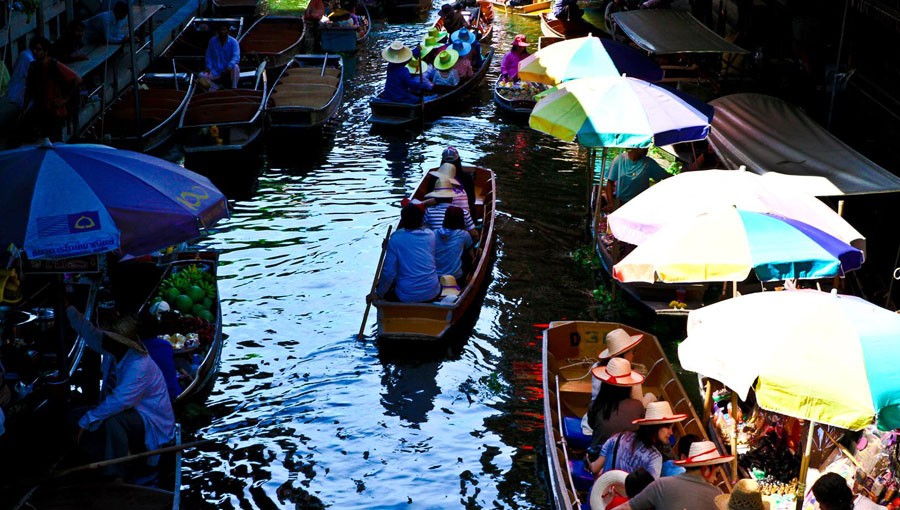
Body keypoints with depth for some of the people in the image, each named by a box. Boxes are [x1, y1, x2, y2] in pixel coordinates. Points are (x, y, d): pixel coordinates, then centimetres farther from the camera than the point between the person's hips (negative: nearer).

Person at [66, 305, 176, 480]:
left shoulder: (139, 367, -32)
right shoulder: (112, 351, -6)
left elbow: (118, 402, -39)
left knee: (112, 421, -38)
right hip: (126, 412, 10)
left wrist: (85, 421, -31)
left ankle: (116, 477, -23)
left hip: (152, 423, -10)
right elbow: (88, 330, 8)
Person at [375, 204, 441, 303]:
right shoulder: (430, 235, 0)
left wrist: (379, 294, 4)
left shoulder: (396, 239, -10)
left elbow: (389, 272, -10)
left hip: (407, 297, -3)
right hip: (432, 294, 3)